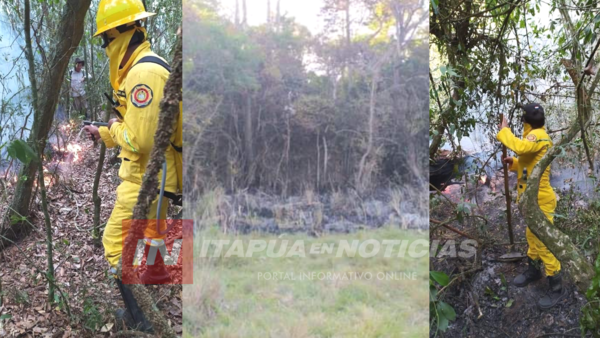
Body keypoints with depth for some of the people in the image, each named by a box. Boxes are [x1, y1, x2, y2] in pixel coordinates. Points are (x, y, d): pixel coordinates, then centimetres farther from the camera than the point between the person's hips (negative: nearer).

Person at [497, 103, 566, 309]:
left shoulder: (538, 136, -20)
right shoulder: (535, 137, 13)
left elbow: (519, 146, -41)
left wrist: (504, 130, -24)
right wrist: (513, 163, 2)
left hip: (540, 200, -10)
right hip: (532, 199, 10)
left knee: (544, 243, -5)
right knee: (532, 237, 23)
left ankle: (557, 287, 3)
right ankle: (533, 271, 40)